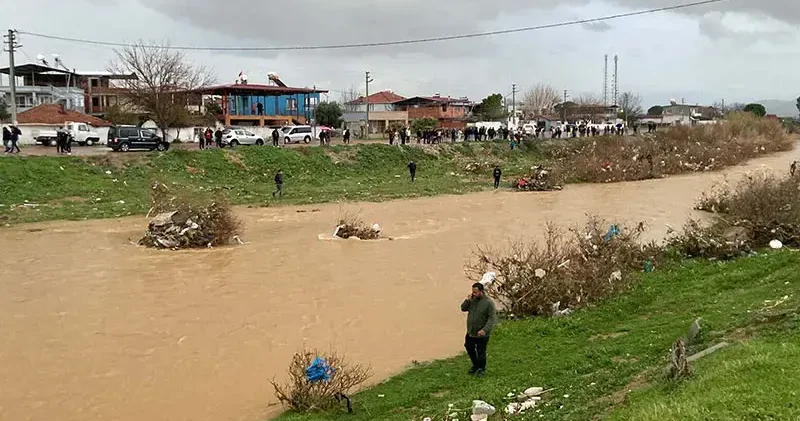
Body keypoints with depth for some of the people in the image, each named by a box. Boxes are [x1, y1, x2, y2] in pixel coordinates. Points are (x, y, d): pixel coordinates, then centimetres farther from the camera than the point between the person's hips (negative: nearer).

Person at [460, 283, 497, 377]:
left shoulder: (489, 302, -19)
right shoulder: (472, 299, -1)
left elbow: (492, 319, -20)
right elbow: (463, 309, 6)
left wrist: (484, 330, -30)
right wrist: (467, 301, -13)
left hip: (482, 334, -6)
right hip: (470, 332, 6)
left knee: (481, 352, 8)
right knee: (469, 348, 21)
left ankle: (481, 369, 32)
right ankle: (475, 365, 44)